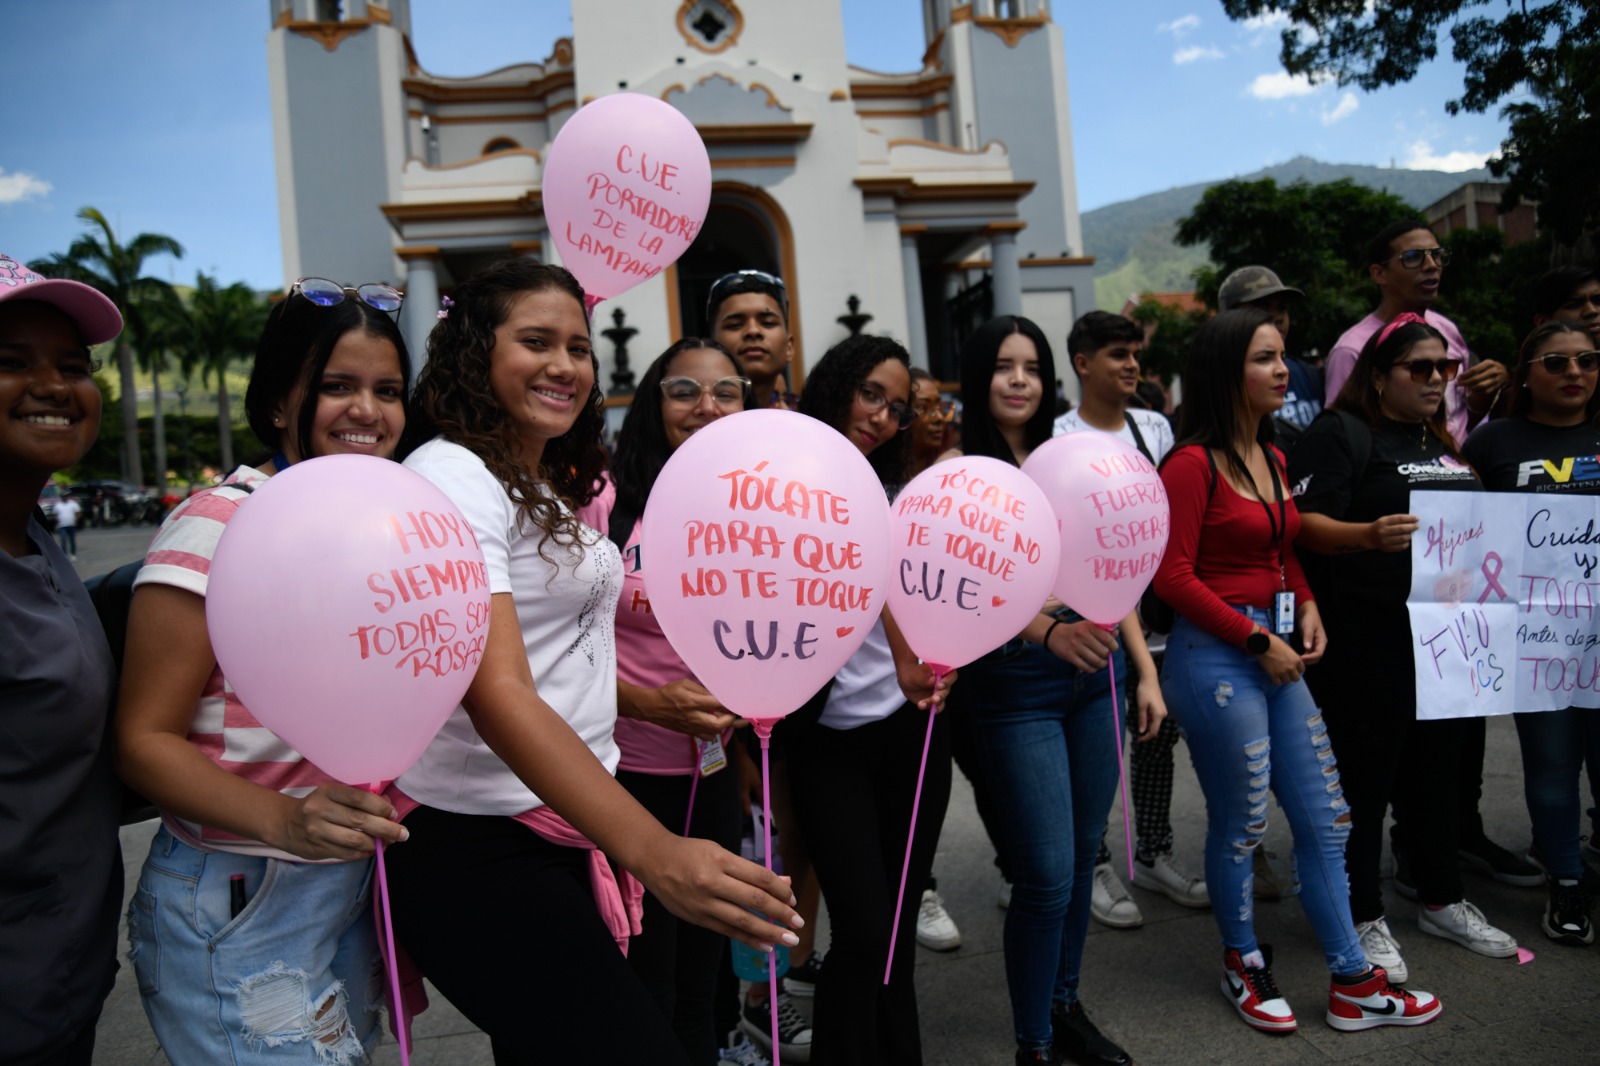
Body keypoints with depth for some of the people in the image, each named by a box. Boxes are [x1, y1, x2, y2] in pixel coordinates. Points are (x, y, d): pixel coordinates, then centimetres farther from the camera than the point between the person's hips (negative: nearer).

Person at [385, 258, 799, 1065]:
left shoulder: (553, 486, 13)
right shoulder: (448, 475, -15)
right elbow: (496, 693, -26)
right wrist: (652, 850, -34)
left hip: (572, 828, 8)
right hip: (476, 850, -8)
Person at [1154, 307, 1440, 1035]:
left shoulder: (1270, 457, 13)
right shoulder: (1193, 463, -13)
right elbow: (1172, 574, -17)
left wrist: (1306, 607, 3)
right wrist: (1257, 640, -15)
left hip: (1275, 653, 8)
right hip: (1216, 656, -8)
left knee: (1324, 817, 12)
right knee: (1240, 825, 6)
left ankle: (1352, 982, 24)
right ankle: (1243, 966, 28)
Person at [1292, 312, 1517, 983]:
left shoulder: (1443, 443, 19)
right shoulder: (1340, 436, -8)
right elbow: (1305, 524, -18)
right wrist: (1369, 535, -35)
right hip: (1369, 643, -8)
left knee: (1438, 769, 17)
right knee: (1366, 776, 2)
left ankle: (1443, 901, 33)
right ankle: (1364, 919, 15)